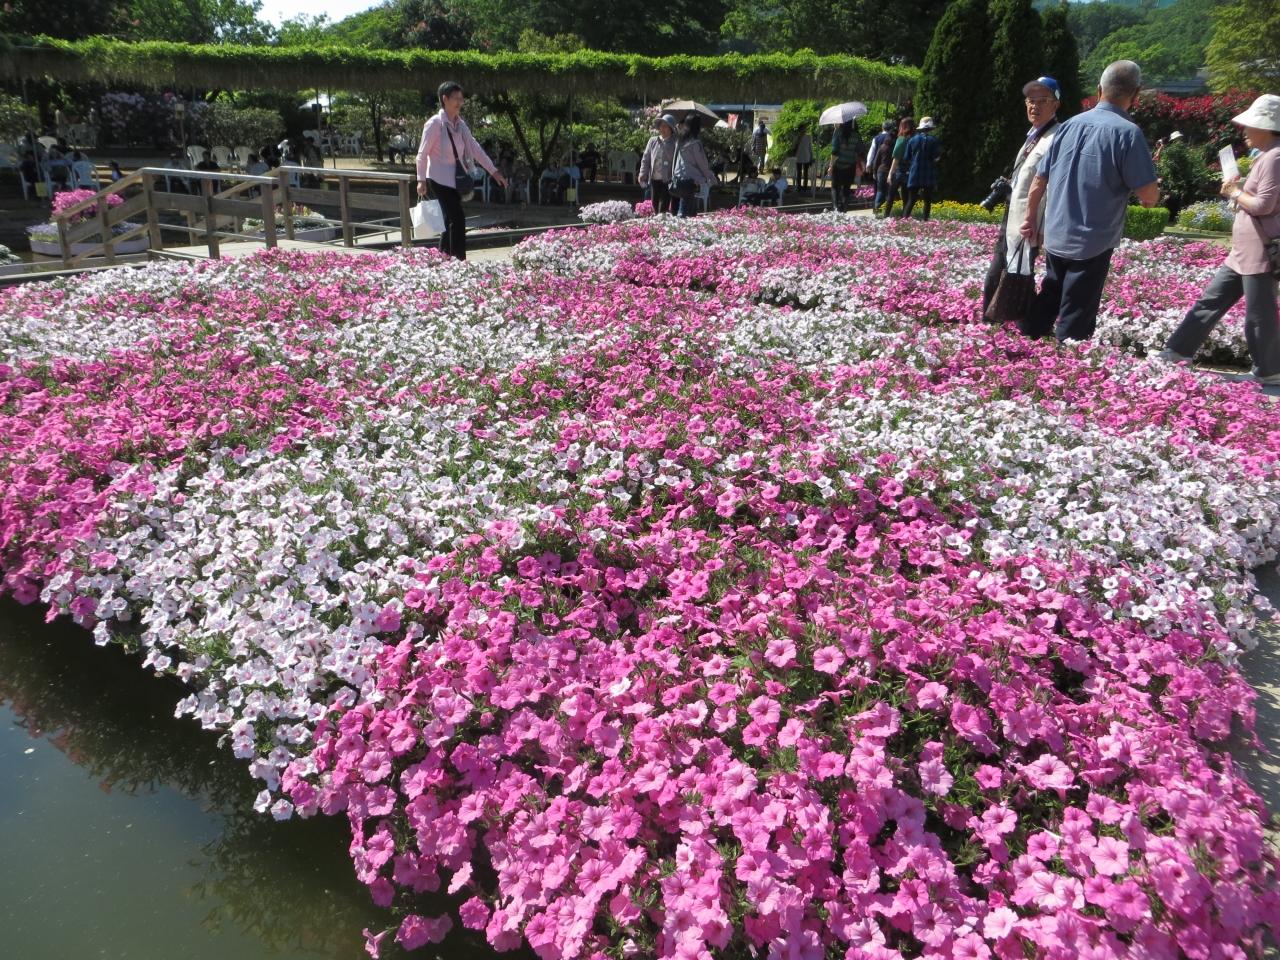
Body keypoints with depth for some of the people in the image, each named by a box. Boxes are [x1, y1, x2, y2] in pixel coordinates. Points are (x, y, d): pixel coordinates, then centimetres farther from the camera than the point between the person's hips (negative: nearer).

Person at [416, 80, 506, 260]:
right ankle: (459, 261, -14)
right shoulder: (434, 124, -11)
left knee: (451, 221, 10)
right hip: (441, 178, -7)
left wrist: (494, 171, 3)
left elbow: (475, 149, 8)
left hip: (457, 178, 7)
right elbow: (422, 154, -10)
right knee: (457, 219, -16)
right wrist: (421, 180, -15)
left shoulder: (460, 124, 9)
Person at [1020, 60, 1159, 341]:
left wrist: (1030, 218, 22)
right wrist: (1150, 193, 8)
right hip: (1092, 243, -6)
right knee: (1075, 323, 2)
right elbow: (1149, 196, -14)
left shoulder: (1069, 125, 4)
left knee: (1045, 306, 20)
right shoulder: (1127, 132, -13)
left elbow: (1039, 179, 10)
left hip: (1055, 238, 6)